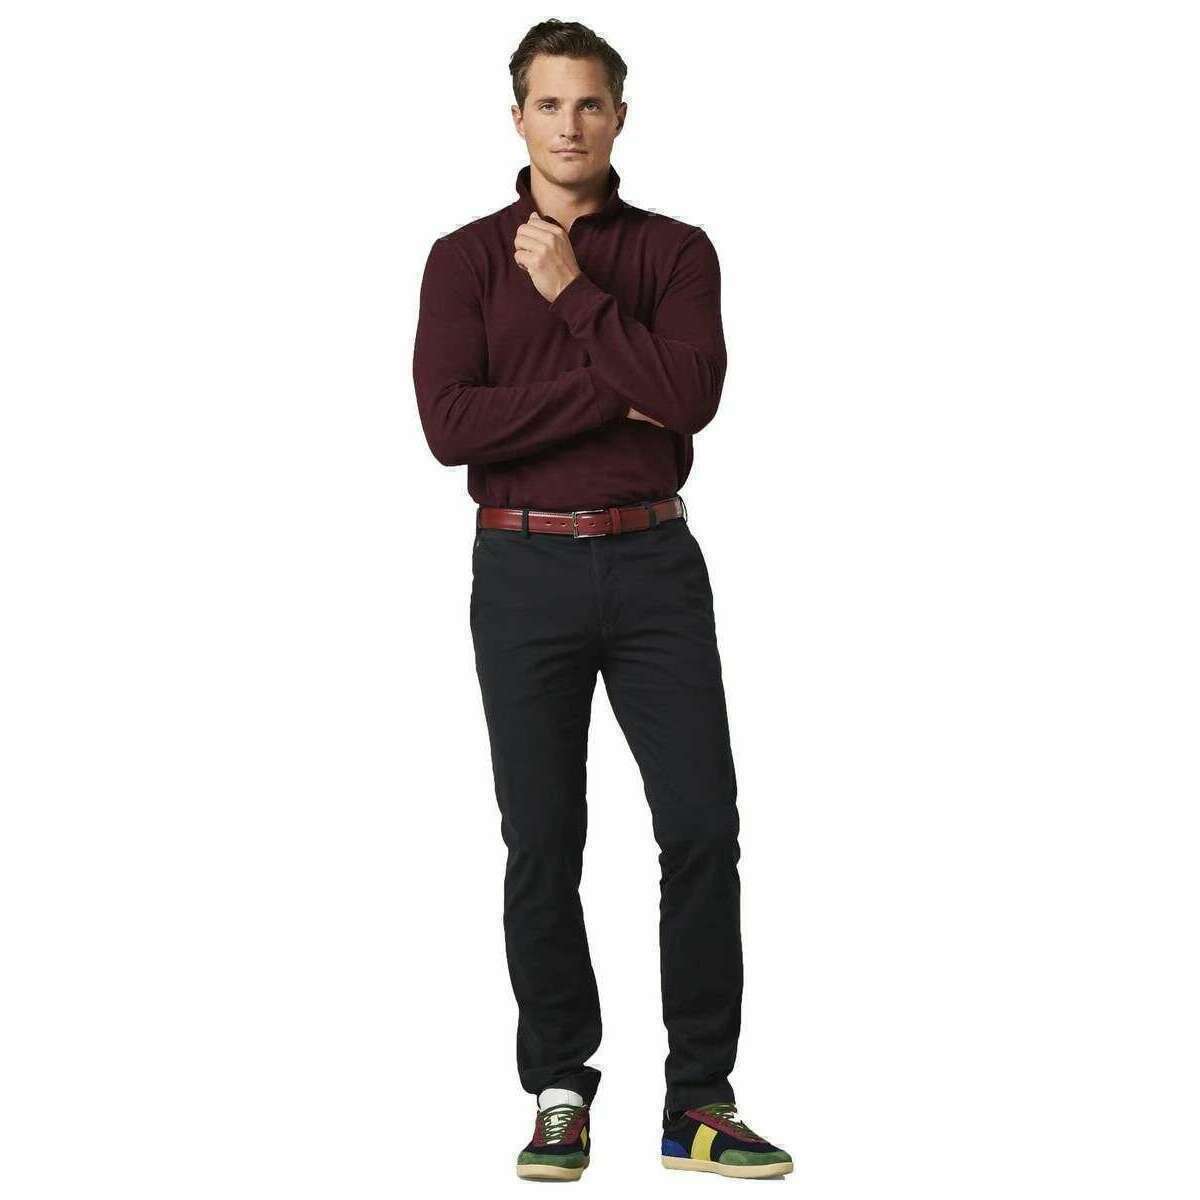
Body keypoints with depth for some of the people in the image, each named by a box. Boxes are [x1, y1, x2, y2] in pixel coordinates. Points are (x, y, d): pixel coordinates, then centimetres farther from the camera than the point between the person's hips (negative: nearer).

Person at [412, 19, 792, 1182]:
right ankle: (561, 1097, 16)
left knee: (701, 827, -3)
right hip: (524, 573, -1)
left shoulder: (676, 251, 4)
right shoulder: (466, 258, 2)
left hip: (654, 565, 1)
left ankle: (699, 1104, 8)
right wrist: (614, 392, -14)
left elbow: (689, 397, -13)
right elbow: (451, 426, -13)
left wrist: (574, 294, -12)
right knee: (543, 845, 2)